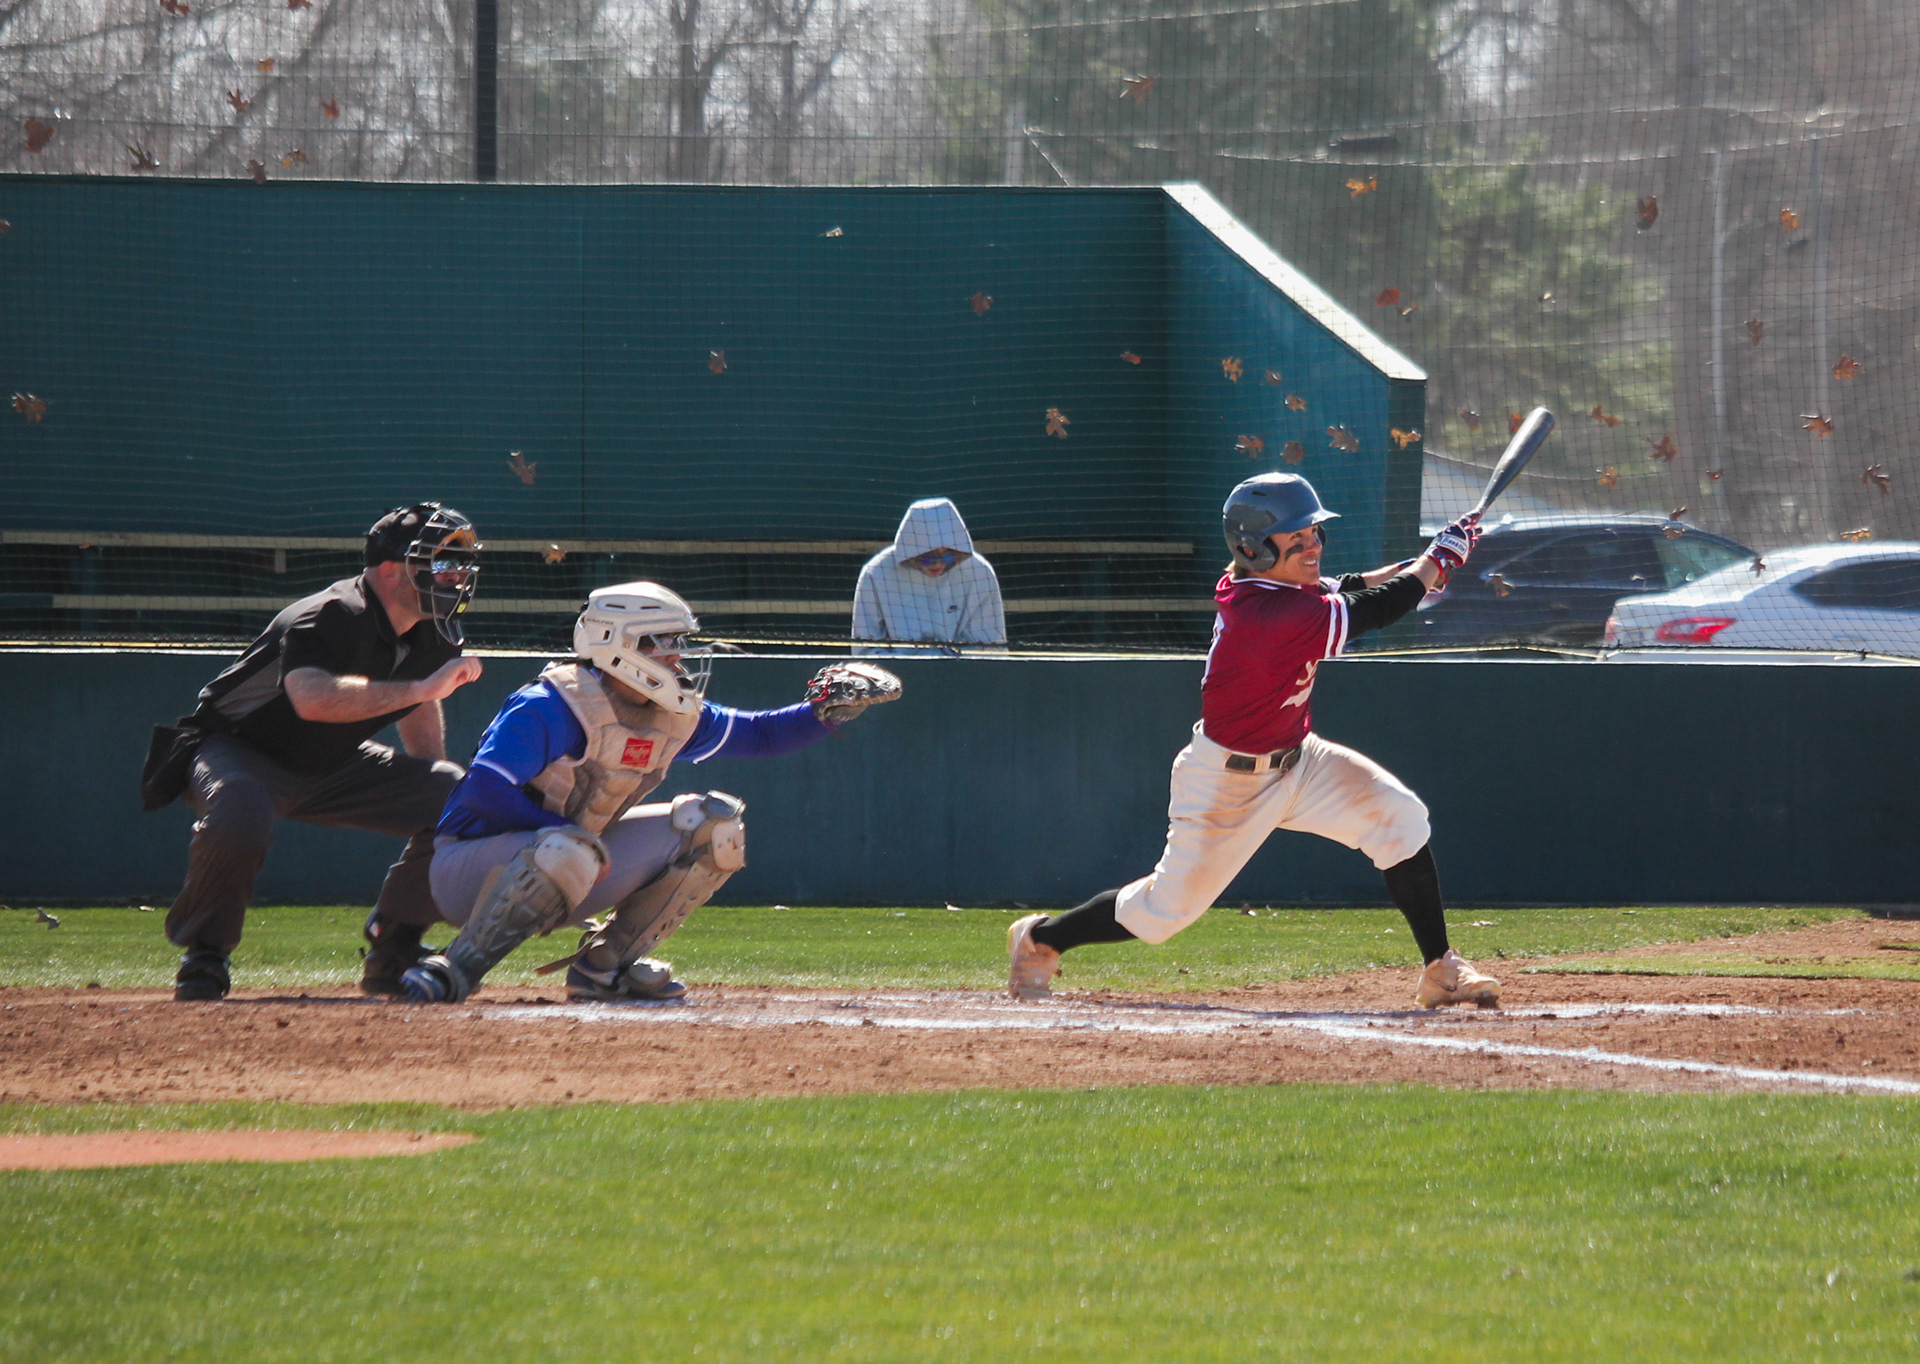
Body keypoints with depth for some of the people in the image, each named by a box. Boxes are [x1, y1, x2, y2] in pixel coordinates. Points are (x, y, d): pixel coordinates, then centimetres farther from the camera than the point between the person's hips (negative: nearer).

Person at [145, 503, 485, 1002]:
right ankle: (204, 957, -17)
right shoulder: (328, 619, -31)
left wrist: (436, 787, 7)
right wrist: (420, 688, -51)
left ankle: (393, 955, 6)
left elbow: (417, 705, 17)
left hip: (332, 768, 8)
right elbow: (313, 699, -51)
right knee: (238, 817, -42)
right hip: (237, 751, -8)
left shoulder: (434, 636, -4)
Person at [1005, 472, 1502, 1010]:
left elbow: (1349, 591, 8)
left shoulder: (1263, 585, -7)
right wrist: (1439, 559, -18)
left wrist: (1418, 566, -8)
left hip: (1293, 759, 8)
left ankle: (1441, 970, -4)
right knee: (1169, 906, 4)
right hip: (1225, 781, -8)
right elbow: (1373, 610, -30)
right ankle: (1040, 939, 31)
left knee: (1398, 815, -10)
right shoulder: (1270, 616, -33)